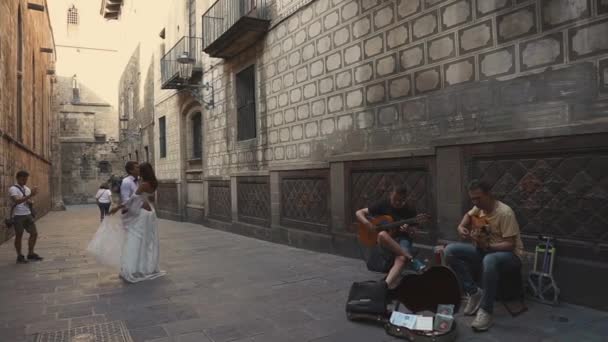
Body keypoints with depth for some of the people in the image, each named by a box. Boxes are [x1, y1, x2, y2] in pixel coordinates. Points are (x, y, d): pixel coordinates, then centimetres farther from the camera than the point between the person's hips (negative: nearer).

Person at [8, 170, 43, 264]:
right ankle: (19, 256, 12)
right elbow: (17, 201, -25)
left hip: (28, 215, 7)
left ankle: (30, 254, 20)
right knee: (19, 236, 2)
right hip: (18, 216, -7)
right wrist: (30, 195, -35)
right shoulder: (13, 189, -8)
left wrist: (30, 202, -1)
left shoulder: (27, 189, 13)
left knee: (34, 233, 7)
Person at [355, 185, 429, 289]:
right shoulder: (383, 204, -1)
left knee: (401, 259, -35)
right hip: (385, 244, 0)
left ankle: (386, 285, -56)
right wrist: (368, 224, -18)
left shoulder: (410, 211, 0)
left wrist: (408, 230, -21)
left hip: (402, 240, 0)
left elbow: (413, 234, 2)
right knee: (382, 235, -37)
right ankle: (412, 260, -30)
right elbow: (359, 213, 1)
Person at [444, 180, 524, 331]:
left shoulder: (505, 212, -22)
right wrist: (461, 227, 2)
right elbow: (468, 215, 22)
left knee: (489, 260, -43)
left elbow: (510, 244, -22)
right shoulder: (479, 207, -1)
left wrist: (487, 246, -36)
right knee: (450, 250, -12)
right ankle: (474, 293, -7)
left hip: (510, 254, -7)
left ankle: (485, 310, -27)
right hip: (484, 250, 7)